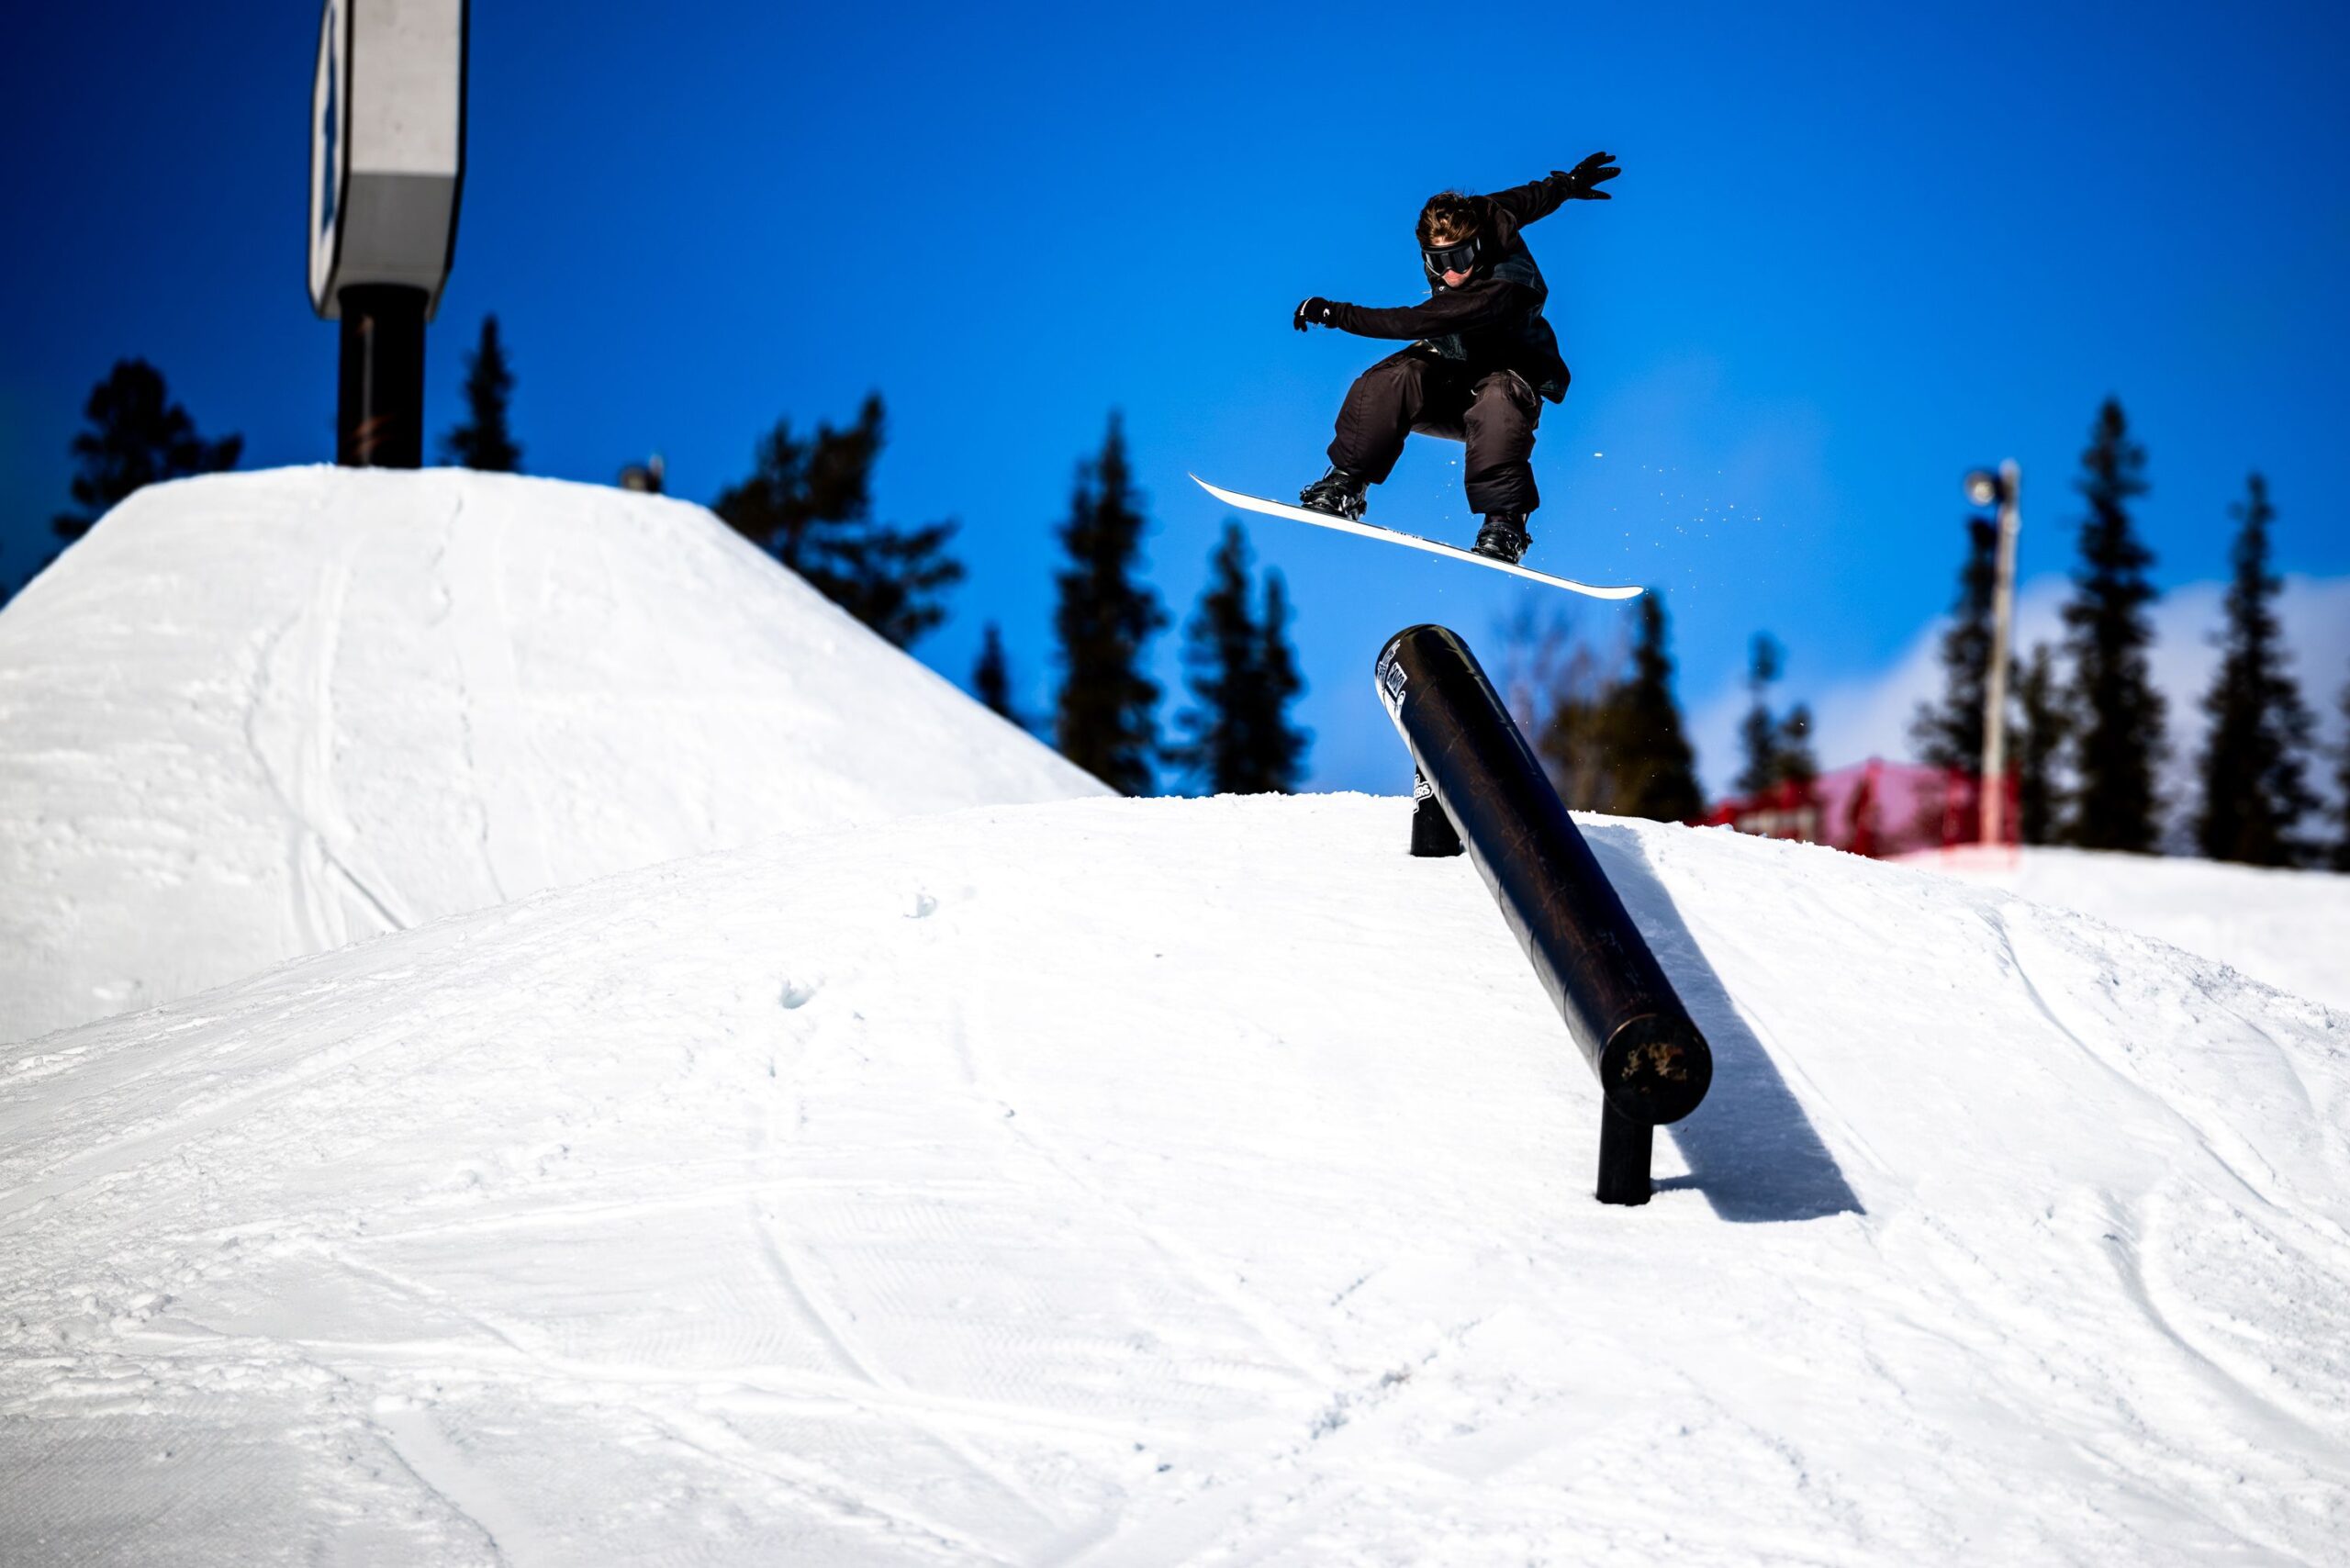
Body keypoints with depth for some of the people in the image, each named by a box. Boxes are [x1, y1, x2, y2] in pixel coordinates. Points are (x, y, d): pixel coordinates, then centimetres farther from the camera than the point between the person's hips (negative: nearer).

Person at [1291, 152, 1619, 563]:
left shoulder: (1502, 288, -36)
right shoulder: (1460, 222, -14)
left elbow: (1417, 322, -39)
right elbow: (1526, 199, 6)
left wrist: (1334, 313, -35)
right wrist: (1569, 183, 26)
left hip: (1514, 373, -6)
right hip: (1451, 379, 6)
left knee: (1497, 399, -40)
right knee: (1394, 378, -26)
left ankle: (1504, 522, -40)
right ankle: (1344, 485, -22)